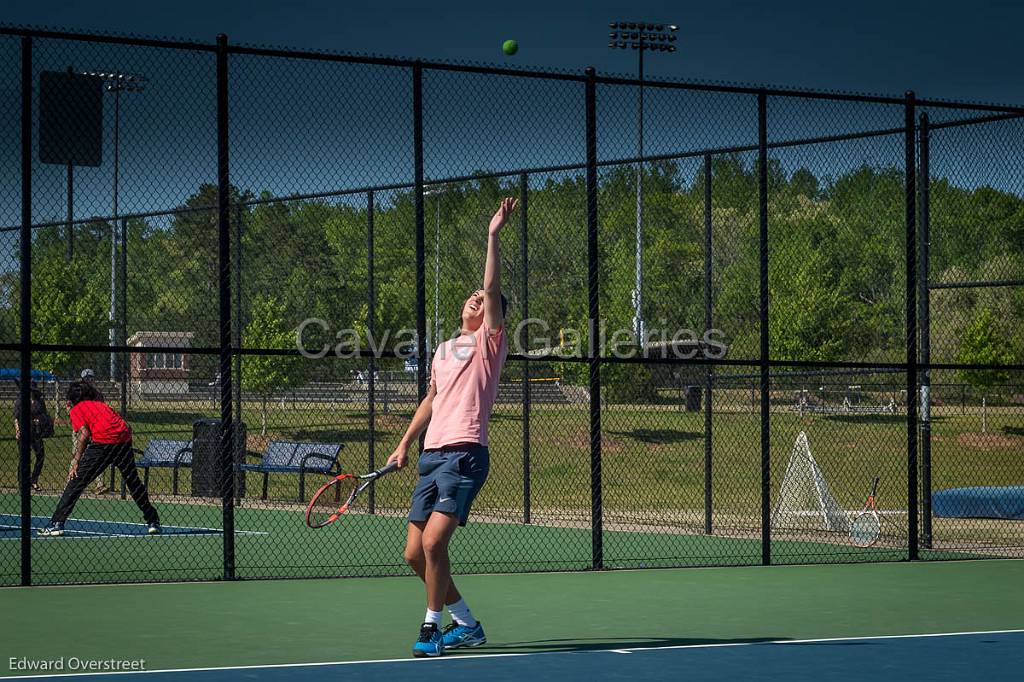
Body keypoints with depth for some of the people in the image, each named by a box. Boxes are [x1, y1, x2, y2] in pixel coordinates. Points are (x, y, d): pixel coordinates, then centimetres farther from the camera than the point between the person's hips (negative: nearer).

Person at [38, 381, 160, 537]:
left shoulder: (76, 409, 13)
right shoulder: (101, 404, 29)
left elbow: (84, 434, -5)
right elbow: (127, 428, 20)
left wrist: (76, 462, -6)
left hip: (102, 442, -5)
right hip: (124, 440, 5)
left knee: (76, 482, 2)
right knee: (134, 483, 22)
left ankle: (56, 524, -2)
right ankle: (153, 521, 29)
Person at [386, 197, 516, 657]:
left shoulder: (488, 342, 2)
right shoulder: (444, 350, 22)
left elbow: (492, 287, -10)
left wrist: (493, 236, -13)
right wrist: (405, 444, 26)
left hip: (464, 454, -8)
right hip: (431, 455, 8)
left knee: (433, 542, -20)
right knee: (415, 554, 4)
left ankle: (433, 626, -6)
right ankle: (466, 625, 17)